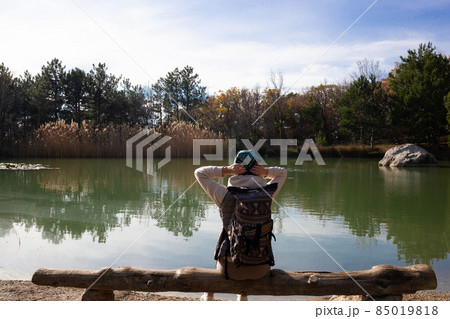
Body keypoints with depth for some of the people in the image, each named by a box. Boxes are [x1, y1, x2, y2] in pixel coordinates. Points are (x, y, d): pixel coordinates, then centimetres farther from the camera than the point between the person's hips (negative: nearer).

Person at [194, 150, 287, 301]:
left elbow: (199, 172, 1)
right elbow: (282, 173, 12)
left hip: (233, 269, -1)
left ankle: (209, 296, 58)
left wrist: (227, 170, -13)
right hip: (261, 269, 1)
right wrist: (265, 172, -7)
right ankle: (243, 296, 51)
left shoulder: (226, 195, -14)